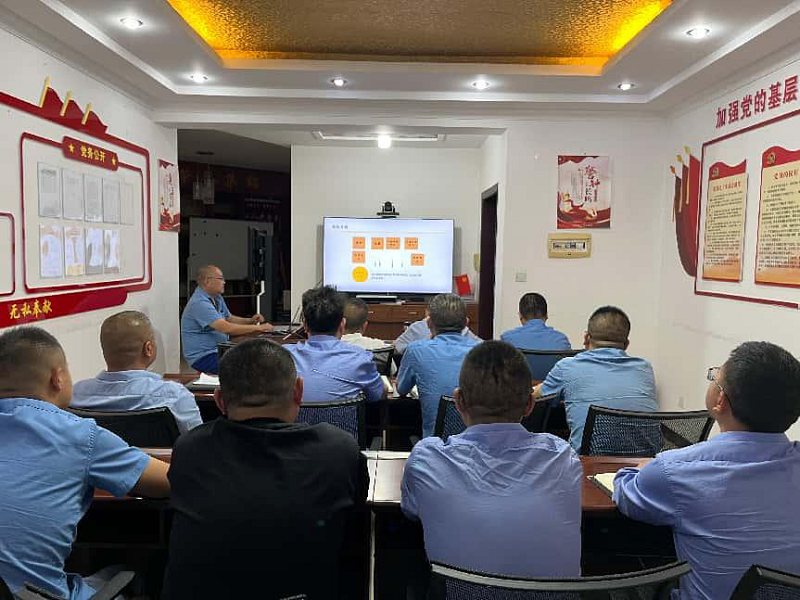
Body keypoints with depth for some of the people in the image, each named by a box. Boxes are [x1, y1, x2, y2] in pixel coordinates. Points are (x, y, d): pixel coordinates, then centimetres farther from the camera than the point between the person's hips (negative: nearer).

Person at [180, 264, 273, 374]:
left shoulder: (217, 298, 11)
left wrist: (250, 320, 4)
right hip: (202, 357, -9)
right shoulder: (199, 303, -20)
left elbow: (229, 318, 24)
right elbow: (226, 328, -28)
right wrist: (258, 328, -23)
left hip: (218, 350, 9)